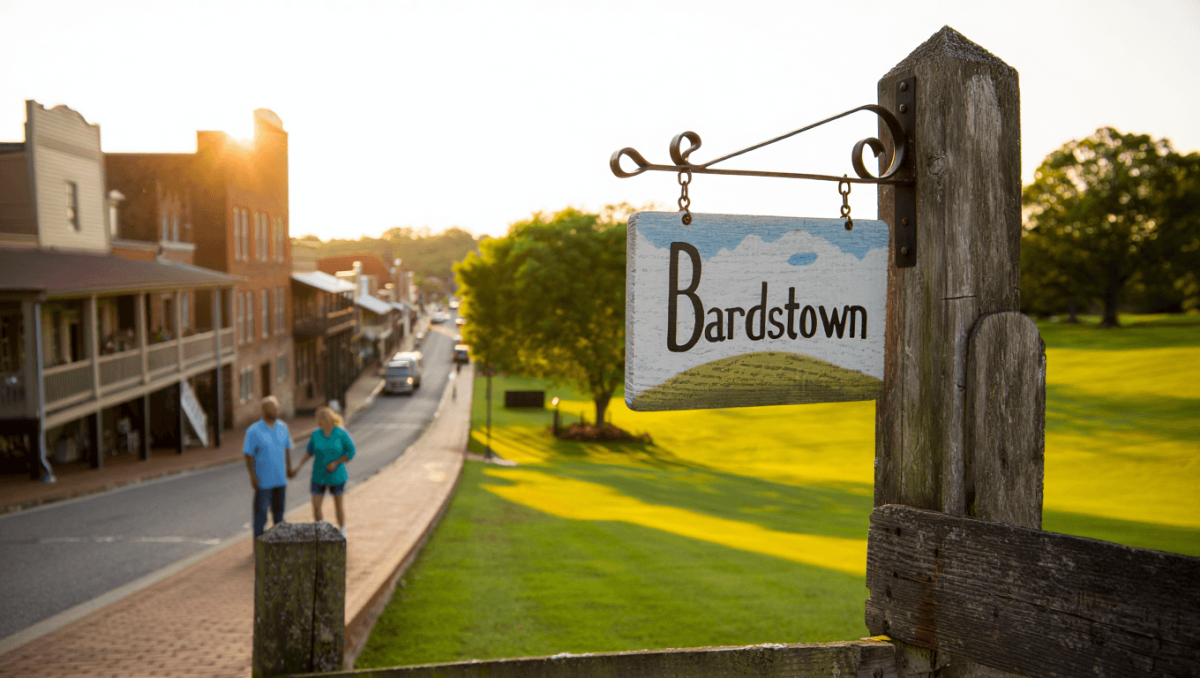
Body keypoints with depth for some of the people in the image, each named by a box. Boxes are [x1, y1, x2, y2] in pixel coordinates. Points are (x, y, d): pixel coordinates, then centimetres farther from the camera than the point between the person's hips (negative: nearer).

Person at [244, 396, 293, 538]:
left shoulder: (282, 427, 2)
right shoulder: (254, 431, -12)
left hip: (280, 478, 5)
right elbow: (249, 454, -10)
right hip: (263, 480, -5)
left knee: (278, 510, 14)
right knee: (261, 512, 2)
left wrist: (289, 467, 13)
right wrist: (252, 477, -13)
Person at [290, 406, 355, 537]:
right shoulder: (316, 434, -7)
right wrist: (298, 467, 0)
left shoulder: (342, 434, -16)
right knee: (316, 506, 0)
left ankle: (342, 534, 33)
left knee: (338, 503, 14)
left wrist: (335, 463, -20)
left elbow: (351, 452, -10)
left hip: (336, 475, -2)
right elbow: (310, 452, 6)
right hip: (319, 475, 3)